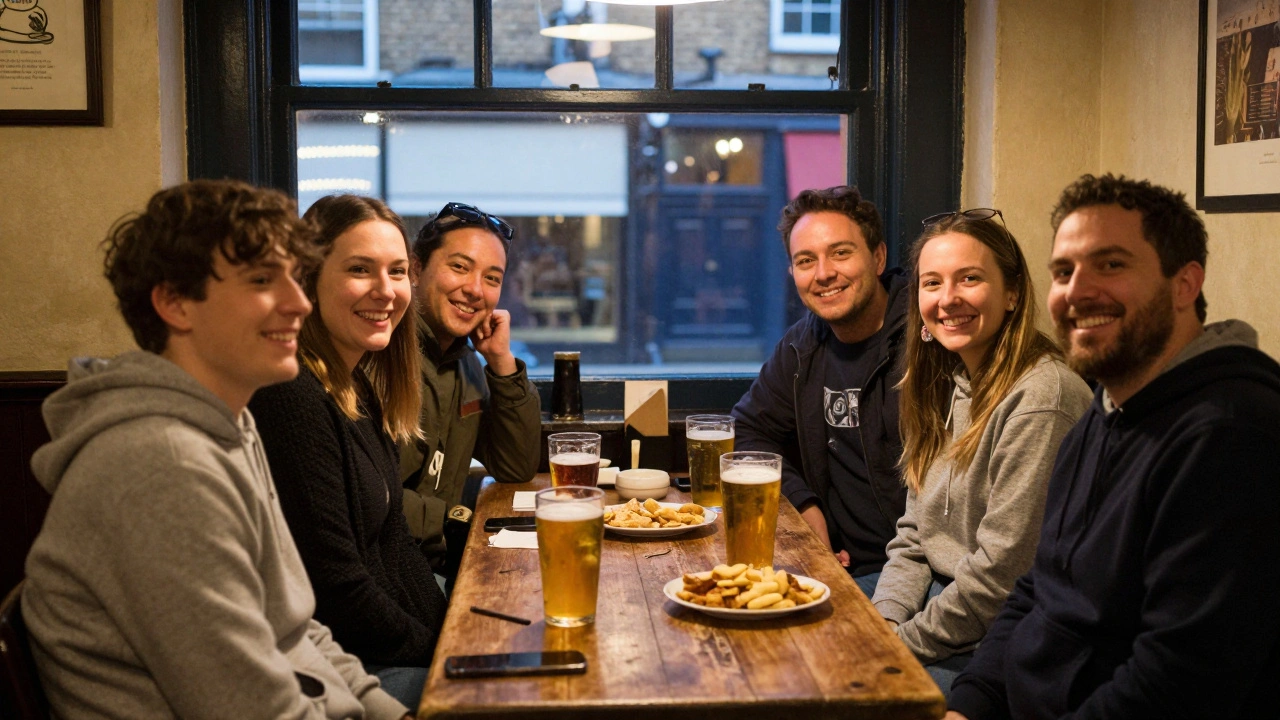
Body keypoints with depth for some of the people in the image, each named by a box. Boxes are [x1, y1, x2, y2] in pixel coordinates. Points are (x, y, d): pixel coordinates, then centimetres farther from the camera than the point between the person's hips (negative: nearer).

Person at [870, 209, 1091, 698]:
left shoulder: (1040, 398, -19)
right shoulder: (945, 384, 9)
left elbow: (1002, 570, -21)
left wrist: (905, 640, -13)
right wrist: (884, 620, -3)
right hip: (940, 596, 8)